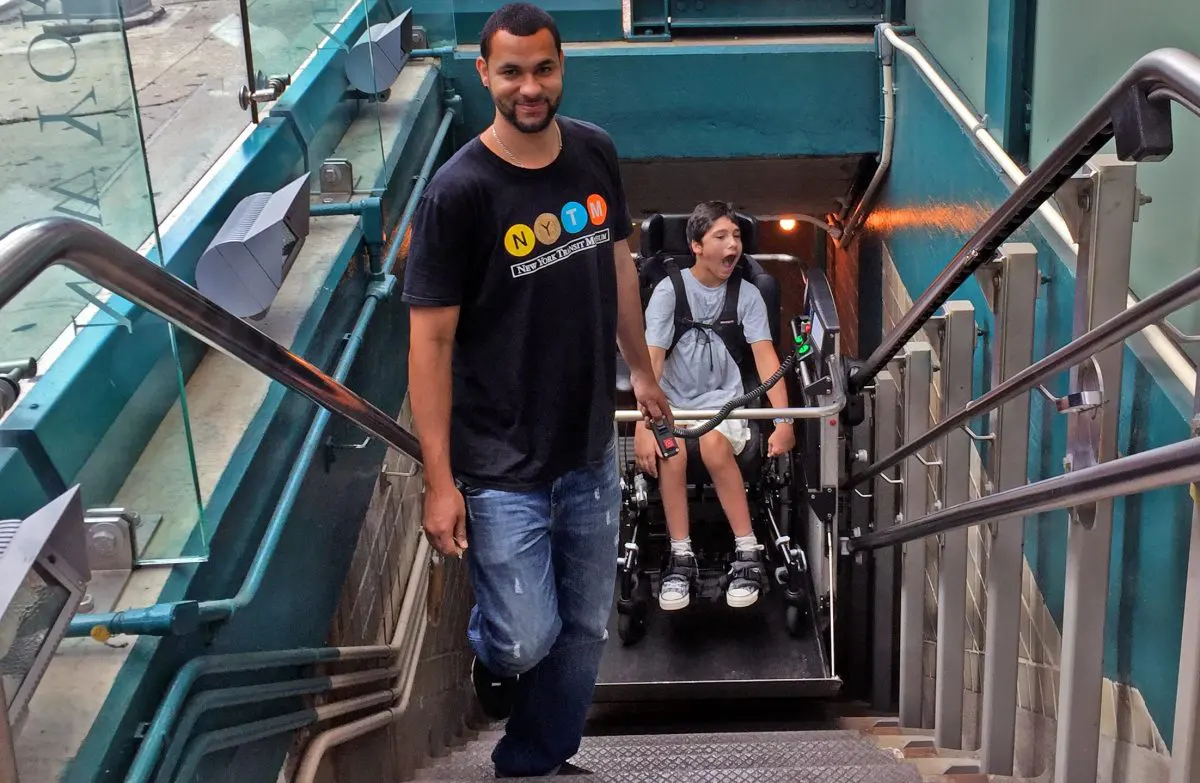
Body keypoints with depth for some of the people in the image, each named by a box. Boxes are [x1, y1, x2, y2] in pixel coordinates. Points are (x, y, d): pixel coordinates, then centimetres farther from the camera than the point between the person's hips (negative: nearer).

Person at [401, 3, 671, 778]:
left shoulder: (595, 152, -1)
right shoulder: (459, 191, -17)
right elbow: (431, 339, -15)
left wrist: (643, 371, 21)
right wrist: (440, 480, -17)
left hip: (592, 453, 5)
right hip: (503, 467, -5)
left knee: (584, 634, 15)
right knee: (528, 640, 0)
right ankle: (483, 650, 37)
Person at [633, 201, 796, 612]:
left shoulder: (747, 294, 0)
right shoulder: (669, 289, -5)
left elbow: (766, 356, -7)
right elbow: (651, 359, -13)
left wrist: (784, 420, -20)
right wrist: (644, 425, -25)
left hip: (725, 400, 0)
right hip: (674, 402, 0)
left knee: (713, 443, -33)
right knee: (670, 451, -32)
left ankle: (748, 551, -22)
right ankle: (681, 558, -19)